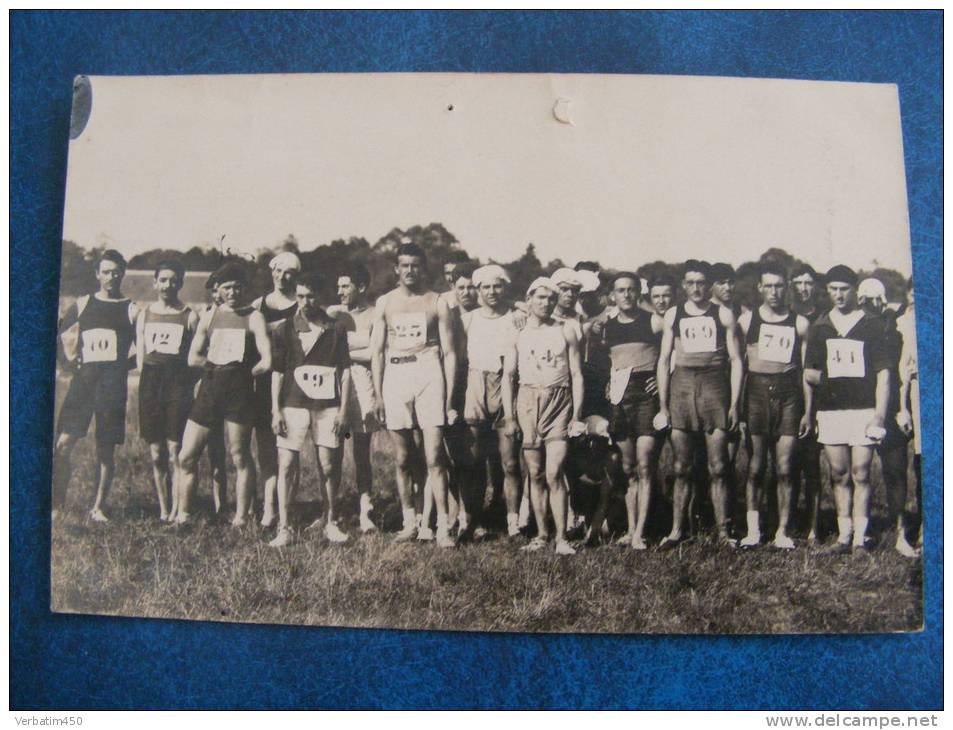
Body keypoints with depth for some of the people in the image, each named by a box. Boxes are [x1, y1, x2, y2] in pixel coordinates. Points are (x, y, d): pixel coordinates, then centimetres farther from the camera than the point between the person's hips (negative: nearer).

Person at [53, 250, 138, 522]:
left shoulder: (132, 310, 5)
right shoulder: (81, 305, 11)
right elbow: (61, 340, 16)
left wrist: (123, 365, -5)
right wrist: (68, 362, 3)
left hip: (113, 387, -1)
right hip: (82, 382, 2)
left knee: (106, 449, 4)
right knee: (62, 445, -5)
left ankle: (98, 507, 15)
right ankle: (58, 505, 6)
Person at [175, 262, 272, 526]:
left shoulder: (254, 317, 1)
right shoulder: (209, 316, 13)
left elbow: (266, 362, -9)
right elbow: (193, 358, 8)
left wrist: (243, 374, 2)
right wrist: (222, 367, 2)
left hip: (239, 393, -4)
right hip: (208, 390, 4)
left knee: (240, 457, 3)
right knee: (186, 457, 3)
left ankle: (240, 519, 12)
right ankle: (183, 514, 16)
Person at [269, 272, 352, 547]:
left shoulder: (336, 328, 5)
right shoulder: (284, 329, 6)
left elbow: (345, 370, 6)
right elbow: (277, 371, 6)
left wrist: (343, 409, 0)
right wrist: (276, 410, -1)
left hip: (327, 405, 0)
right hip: (293, 404, 0)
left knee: (328, 467, 3)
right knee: (286, 465, -5)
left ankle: (331, 522, 20)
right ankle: (284, 528, 2)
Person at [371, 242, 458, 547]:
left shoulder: (437, 303, 7)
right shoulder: (385, 303, 12)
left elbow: (449, 352, 5)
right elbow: (377, 351, 12)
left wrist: (449, 398, -1)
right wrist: (378, 395, 5)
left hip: (428, 373, -2)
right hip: (394, 376, 3)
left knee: (434, 457, -7)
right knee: (403, 459, 8)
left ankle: (443, 526, -3)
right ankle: (409, 522, 19)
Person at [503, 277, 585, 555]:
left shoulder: (566, 331, 7)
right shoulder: (518, 332, 7)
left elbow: (577, 375, 7)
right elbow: (508, 376, 7)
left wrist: (576, 416, 0)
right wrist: (509, 417, 1)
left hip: (559, 402, -1)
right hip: (527, 401, 1)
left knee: (554, 474, -9)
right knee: (536, 475, 4)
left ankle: (561, 538, -2)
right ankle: (541, 534, 15)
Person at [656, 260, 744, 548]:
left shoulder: (723, 315, 7)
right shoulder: (673, 315, 11)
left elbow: (736, 361, 6)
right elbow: (663, 361, 11)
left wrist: (734, 404, -1)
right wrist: (663, 406, 6)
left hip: (715, 386, -1)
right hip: (681, 386, 1)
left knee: (717, 467, -1)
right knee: (681, 467, 4)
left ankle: (723, 532, 6)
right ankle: (677, 529, 11)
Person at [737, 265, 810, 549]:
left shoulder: (799, 323, 9)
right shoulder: (747, 319, 8)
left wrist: (808, 411, 6)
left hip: (788, 395, 1)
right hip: (756, 392, 0)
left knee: (785, 469, 0)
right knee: (755, 467, 1)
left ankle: (782, 532, 8)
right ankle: (753, 529, 8)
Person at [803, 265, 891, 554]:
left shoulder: (871, 325, 5)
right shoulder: (820, 326, 12)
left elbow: (883, 374, 3)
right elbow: (808, 372, 14)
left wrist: (879, 415, -6)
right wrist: (808, 413, 1)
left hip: (863, 409, -2)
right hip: (829, 410, 3)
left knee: (860, 474, -4)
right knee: (838, 474, 5)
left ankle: (860, 538, 1)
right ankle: (844, 535, 12)